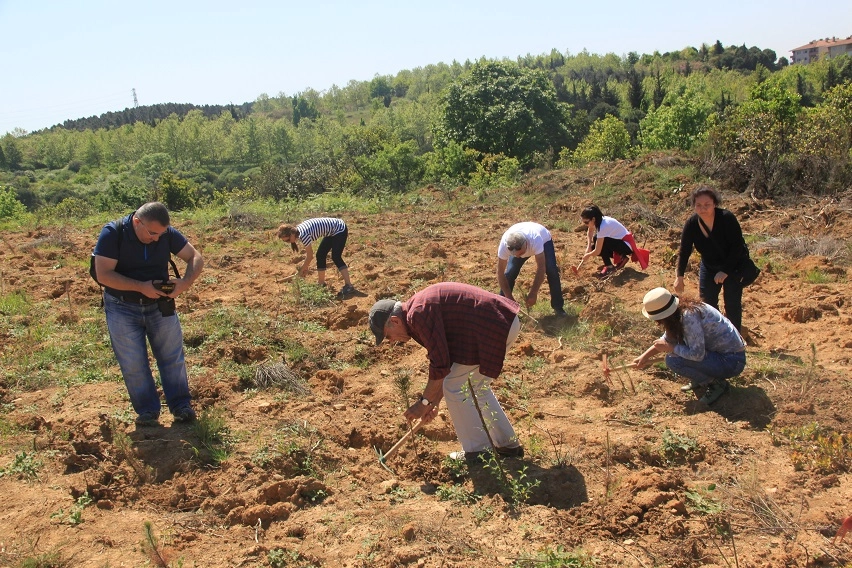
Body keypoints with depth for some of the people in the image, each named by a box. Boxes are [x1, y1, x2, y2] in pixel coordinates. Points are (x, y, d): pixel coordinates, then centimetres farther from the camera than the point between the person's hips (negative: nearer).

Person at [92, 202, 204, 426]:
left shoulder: (167, 233, -9)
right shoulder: (112, 233, -18)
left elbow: (195, 258, -3)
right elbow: (103, 275, -22)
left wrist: (185, 282, -23)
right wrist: (141, 287, -29)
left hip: (160, 305, 2)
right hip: (123, 309, -2)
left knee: (173, 357, 5)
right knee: (133, 363, 3)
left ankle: (181, 405, 17)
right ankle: (147, 410, 16)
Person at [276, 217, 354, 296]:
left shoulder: (303, 235, -28)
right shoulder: (298, 230, -2)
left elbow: (310, 256, -17)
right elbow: (308, 251, 9)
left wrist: (302, 270, -4)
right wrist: (306, 266, 10)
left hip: (339, 229, -10)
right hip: (332, 231, 10)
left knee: (336, 258, -16)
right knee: (320, 255, 9)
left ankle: (348, 286, -17)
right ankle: (321, 283, 19)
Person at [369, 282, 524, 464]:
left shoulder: (419, 314, -15)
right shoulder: (422, 308, 17)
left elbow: (440, 365, -16)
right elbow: (447, 364, 22)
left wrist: (424, 402, -4)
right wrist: (434, 403, 23)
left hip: (494, 328, -10)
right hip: (507, 320, 10)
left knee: (455, 388, 0)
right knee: (476, 386, 22)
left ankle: (479, 453, 10)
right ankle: (508, 444, 30)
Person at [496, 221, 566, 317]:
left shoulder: (536, 239, -48)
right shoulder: (504, 244, -40)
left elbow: (541, 269, -45)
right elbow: (500, 273, -32)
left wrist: (533, 294, -46)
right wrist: (510, 298, -34)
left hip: (544, 241, -2)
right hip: (518, 246, 2)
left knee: (552, 271, -20)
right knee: (509, 273, -15)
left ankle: (558, 307, -4)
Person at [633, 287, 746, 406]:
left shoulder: (689, 316, -28)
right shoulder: (678, 310, -1)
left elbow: (697, 354, -27)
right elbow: (668, 338, 13)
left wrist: (670, 348, -14)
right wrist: (645, 356, 7)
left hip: (731, 361, -9)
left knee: (673, 360, -20)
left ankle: (717, 384, -3)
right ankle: (702, 378, 15)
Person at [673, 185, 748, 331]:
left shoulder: (727, 218, -27)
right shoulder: (691, 224, -15)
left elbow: (737, 247, -24)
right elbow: (684, 251, -8)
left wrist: (725, 271, -27)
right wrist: (679, 276, -14)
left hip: (733, 265, -4)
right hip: (709, 267, 4)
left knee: (732, 303, -3)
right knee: (707, 302, 6)